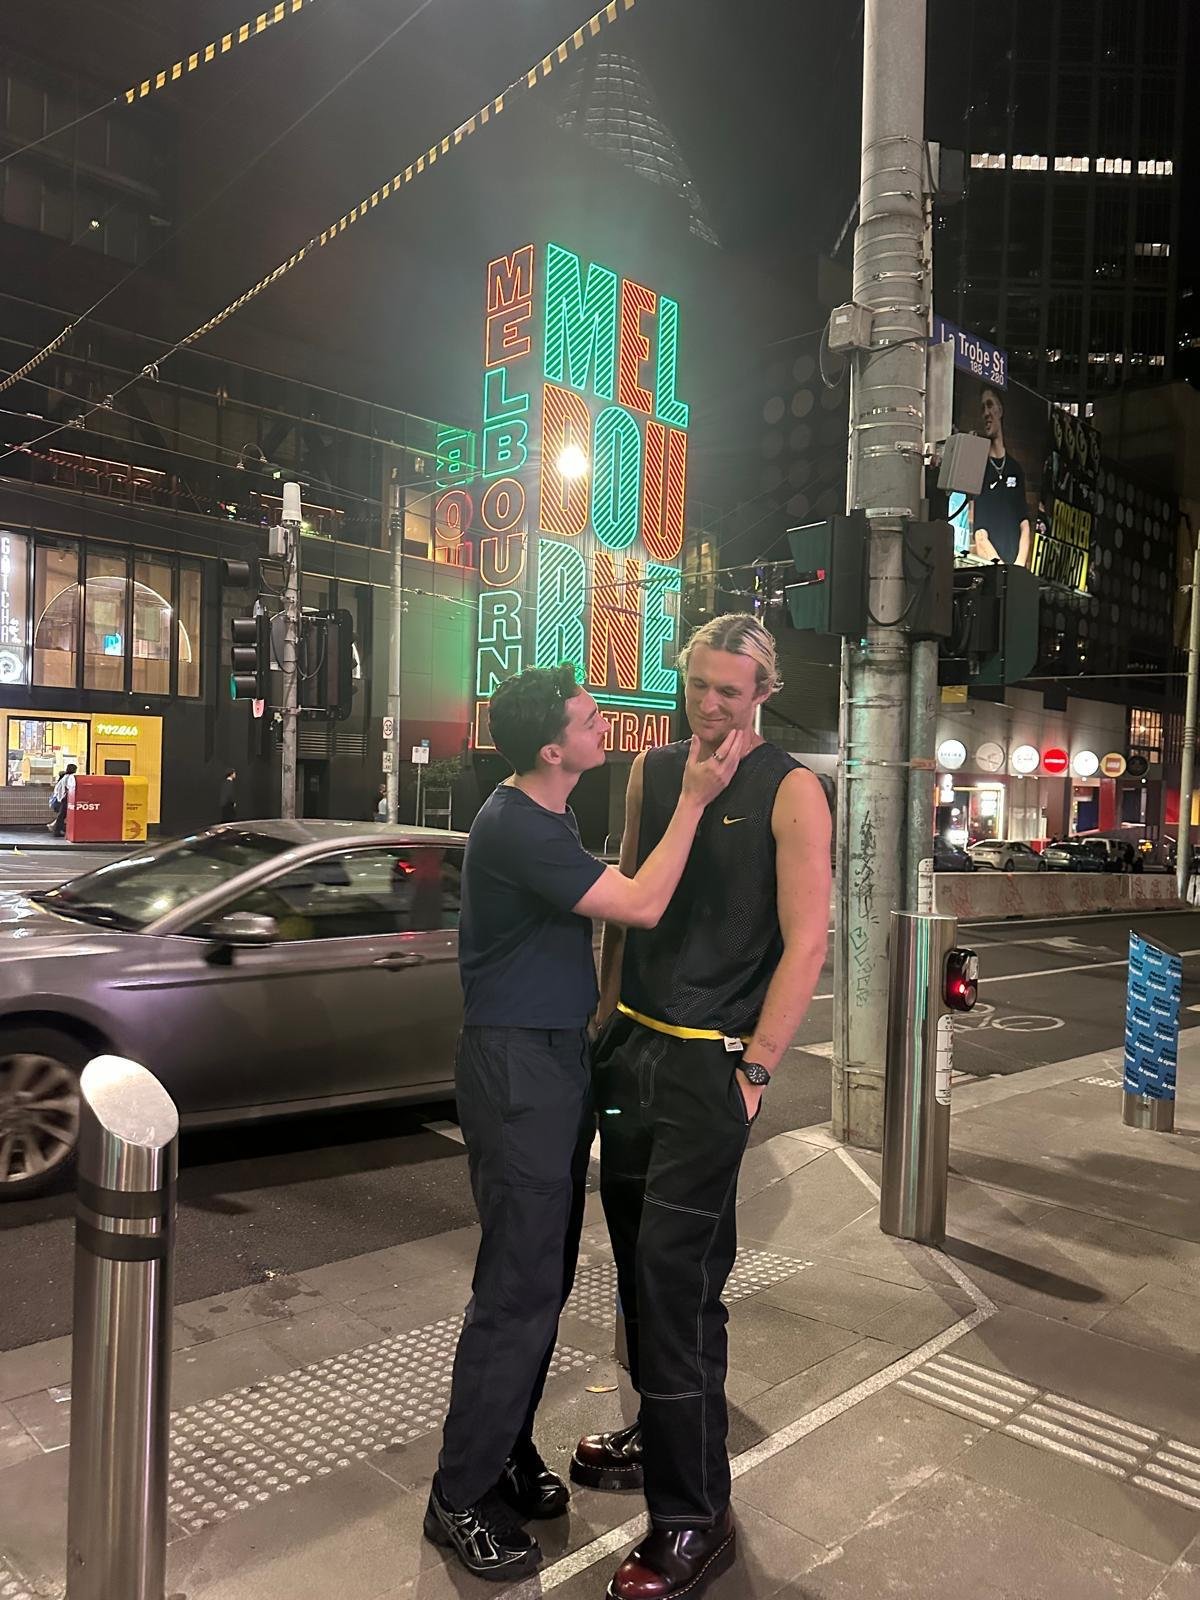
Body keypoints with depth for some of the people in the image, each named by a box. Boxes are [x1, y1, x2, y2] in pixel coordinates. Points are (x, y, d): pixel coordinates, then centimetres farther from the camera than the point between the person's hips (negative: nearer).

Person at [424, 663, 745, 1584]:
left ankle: (508, 1456, 31)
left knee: (545, 1276, 16)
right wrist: (694, 799, -18)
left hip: (558, 1056, 9)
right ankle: (460, 1499, 14)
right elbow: (642, 906, -22)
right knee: (519, 1287, -2)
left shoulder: (551, 818, 11)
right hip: (516, 1065, -9)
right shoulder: (513, 825, -20)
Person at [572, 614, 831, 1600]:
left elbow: (805, 940, -11)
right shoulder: (652, 771, 9)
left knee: (677, 1274, -5)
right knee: (637, 1253, 16)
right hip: (632, 1045, 6)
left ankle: (694, 1519, 11)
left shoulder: (790, 791, -8)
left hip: (710, 1064, -6)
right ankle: (659, 1435, 37)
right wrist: (607, 1017, 13)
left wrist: (754, 1071, -15)